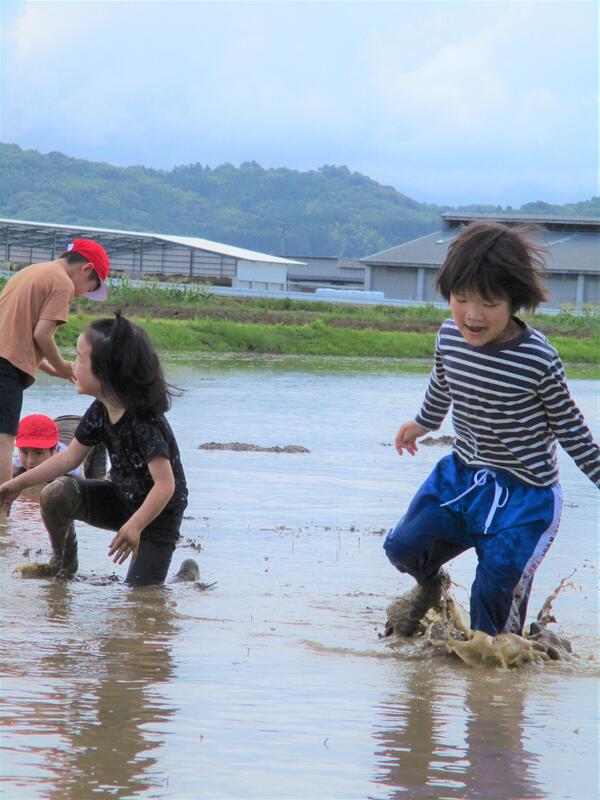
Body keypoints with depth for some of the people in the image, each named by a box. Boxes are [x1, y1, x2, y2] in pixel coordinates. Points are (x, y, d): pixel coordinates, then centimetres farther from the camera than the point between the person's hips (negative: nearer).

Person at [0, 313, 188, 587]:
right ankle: (63, 566, 8)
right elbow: (71, 456, 5)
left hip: (159, 513, -7)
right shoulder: (100, 412, -7)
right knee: (55, 494, -14)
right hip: (122, 500, 7)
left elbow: (165, 485, -35)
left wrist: (135, 526, -45)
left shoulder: (146, 421, -31)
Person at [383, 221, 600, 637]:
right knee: (403, 546, 0)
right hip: (462, 474, 5)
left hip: (524, 494, -5)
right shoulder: (449, 337, -9)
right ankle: (430, 585, 34)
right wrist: (423, 423, 34)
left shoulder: (539, 361, -24)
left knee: (495, 589, -8)